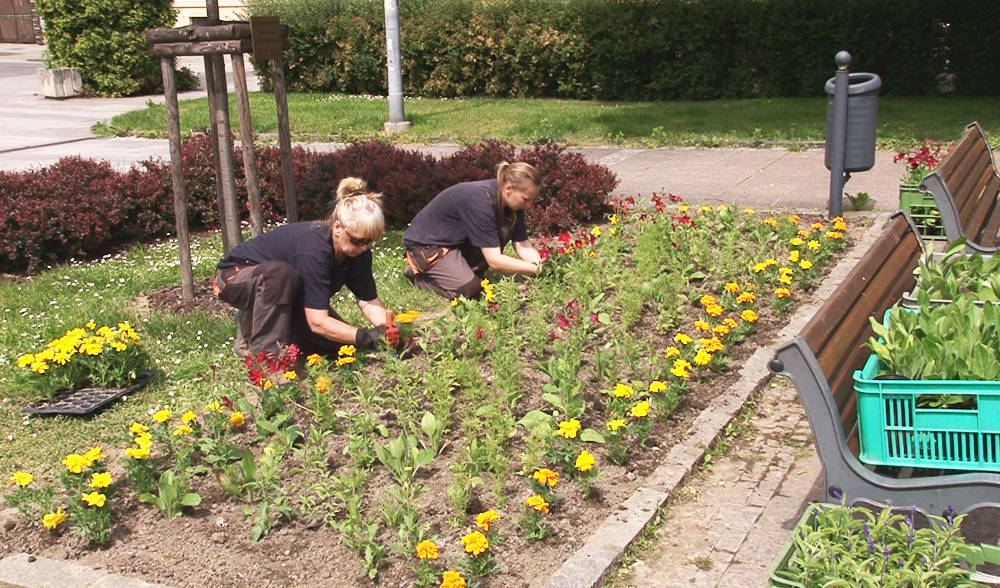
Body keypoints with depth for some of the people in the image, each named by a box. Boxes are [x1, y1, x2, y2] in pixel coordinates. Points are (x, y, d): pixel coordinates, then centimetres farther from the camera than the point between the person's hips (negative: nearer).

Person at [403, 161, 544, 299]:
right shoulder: (481, 201, -33)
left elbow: (523, 245, -8)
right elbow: (494, 260, -32)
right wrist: (535, 269, -31)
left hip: (460, 239, 8)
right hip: (427, 243, -8)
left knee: (507, 229, -14)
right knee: (469, 289, -25)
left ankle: (470, 273, 0)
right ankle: (418, 274, 0)